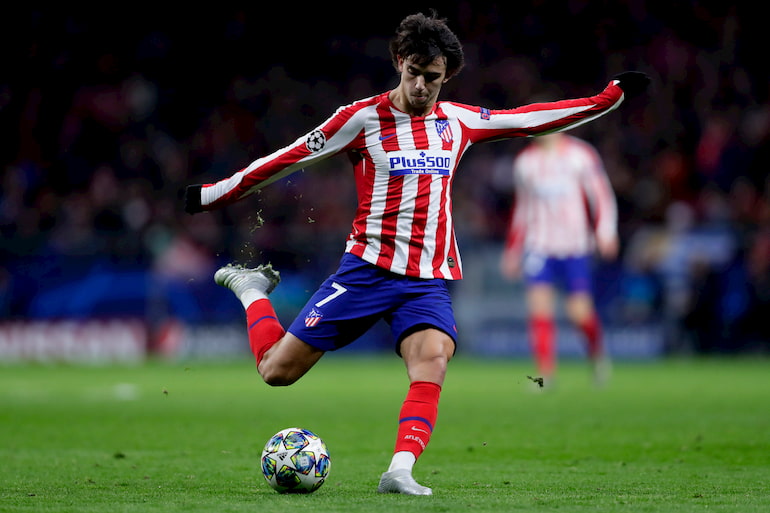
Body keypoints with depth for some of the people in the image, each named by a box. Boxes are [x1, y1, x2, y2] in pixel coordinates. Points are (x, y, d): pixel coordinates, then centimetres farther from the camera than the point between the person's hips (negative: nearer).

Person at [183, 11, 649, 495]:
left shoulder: (459, 120, 10)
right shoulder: (364, 117, -3)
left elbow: (532, 119, 17)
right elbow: (289, 158, 1)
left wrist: (610, 96, 16)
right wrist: (214, 194, 3)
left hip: (430, 280, 3)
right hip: (367, 268, -3)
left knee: (432, 361, -26)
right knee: (277, 369, -3)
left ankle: (399, 473, -31)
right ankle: (252, 288, 26)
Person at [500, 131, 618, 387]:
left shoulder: (581, 155, -1)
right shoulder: (525, 161, 10)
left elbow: (602, 195, -1)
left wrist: (605, 231, -15)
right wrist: (512, 249, 20)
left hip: (575, 245, -2)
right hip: (538, 248, 2)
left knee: (579, 312, -6)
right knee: (539, 306, -14)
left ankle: (596, 349, 26)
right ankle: (545, 374, -9)